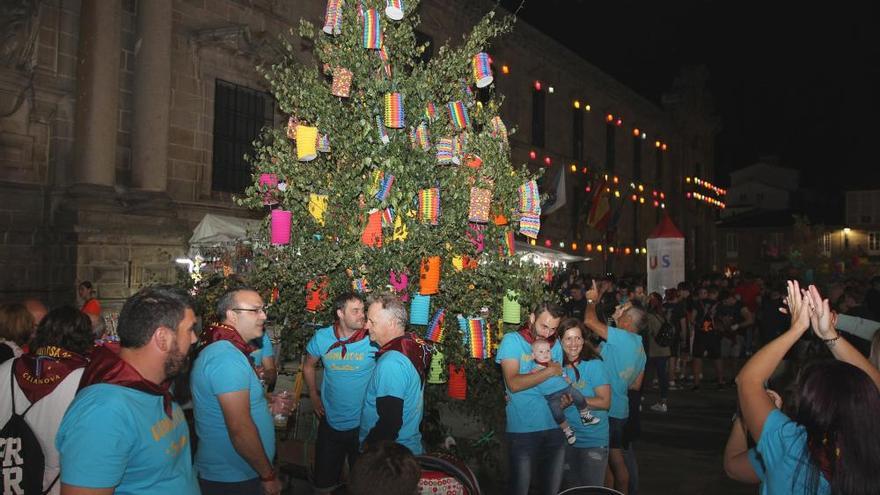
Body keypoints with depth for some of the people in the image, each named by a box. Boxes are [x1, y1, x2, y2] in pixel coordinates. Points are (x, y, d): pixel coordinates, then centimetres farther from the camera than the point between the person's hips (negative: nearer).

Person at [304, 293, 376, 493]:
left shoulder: (373, 339, -17)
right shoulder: (322, 337, -5)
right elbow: (309, 366, 13)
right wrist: (314, 396, 9)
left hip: (363, 424, -3)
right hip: (330, 422, 3)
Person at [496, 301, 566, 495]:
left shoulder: (556, 344, 10)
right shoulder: (512, 340, -6)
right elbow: (514, 383, -18)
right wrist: (550, 371, -13)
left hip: (554, 427, 5)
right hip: (523, 430, -5)